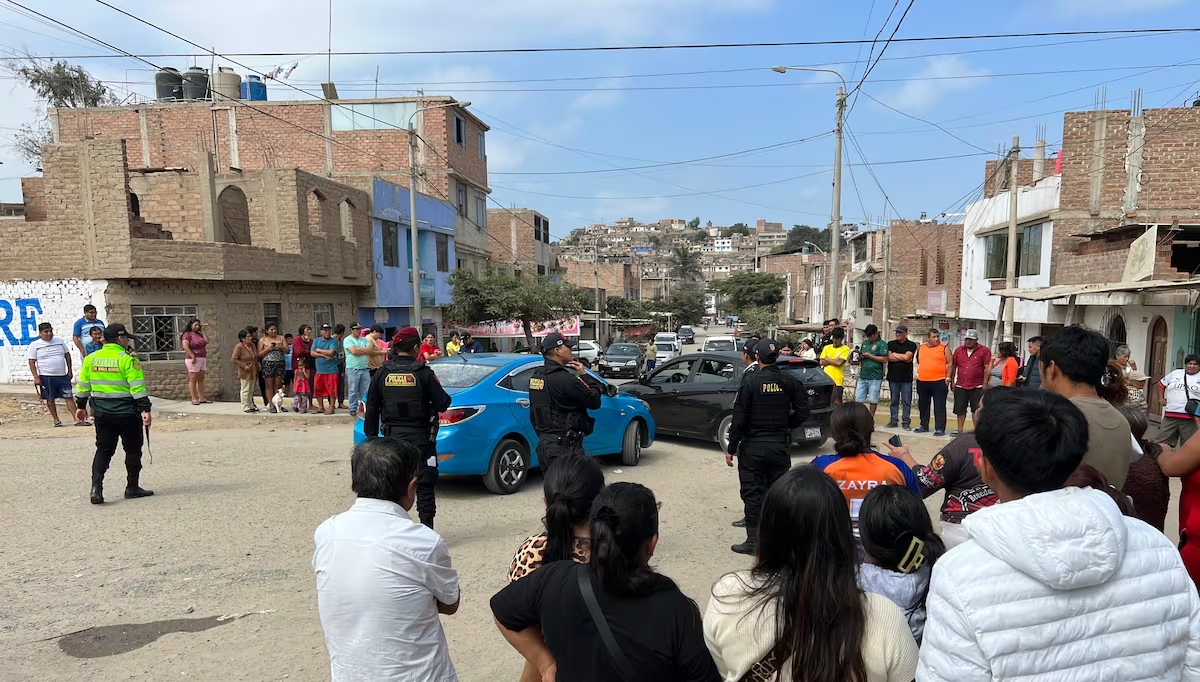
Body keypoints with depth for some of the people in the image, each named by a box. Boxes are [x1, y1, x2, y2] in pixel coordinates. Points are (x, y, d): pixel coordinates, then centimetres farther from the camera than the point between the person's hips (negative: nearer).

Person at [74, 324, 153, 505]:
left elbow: (82, 386, 13)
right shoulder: (127, 359, -13)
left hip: (102, 413, 5)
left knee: (103, 450, 12)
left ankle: (96, 488, 0)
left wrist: (81, 406, 24)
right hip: (127, 413, -5)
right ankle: (132, 488, 16)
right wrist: (145, 410, -17)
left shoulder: (91, 359, 6)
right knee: (133, 450, 8)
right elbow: (138, 388, -18)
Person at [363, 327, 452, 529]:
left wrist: (372, 436, 14)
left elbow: (372, 410, 6)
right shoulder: (423, 373, -10)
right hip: (420, 438, -3)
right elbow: (442, 404, -9)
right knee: (424, 486, 5)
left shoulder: (382, 374, 1)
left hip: (392, 438, 3)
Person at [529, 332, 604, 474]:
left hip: (543, 444, 9)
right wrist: (584, 375, -2)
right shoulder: (564, 378, -20)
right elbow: (595, 402, -13)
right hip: (564, 447, -9)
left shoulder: (536, 376, 9)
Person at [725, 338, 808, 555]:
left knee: (751, 492, 4)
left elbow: (739, 418, -12)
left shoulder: (750, 383, -12)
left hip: (753, 446, -4)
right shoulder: (789, 382, -2)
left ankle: (753, 539, 7)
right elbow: (802, 411, -1)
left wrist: (731, 448, -6)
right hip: (780, 445, 4)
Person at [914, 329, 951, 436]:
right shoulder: (921, 348, 10)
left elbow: (950, 363, -3)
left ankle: (940, 428, 1)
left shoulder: (944, 347, -2)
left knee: (939, 406, -3)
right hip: (922, 382, 5)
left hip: (939, 382, -5)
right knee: (923, 405, 12)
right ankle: (924, 426, 23)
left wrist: (948, 378, -8)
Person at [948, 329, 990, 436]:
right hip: (960, 386, 4)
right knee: (960, 410, 9)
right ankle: (960, 430, 19)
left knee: (976, 410, 3)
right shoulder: (958, 350, 8)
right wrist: (952, 381, 10)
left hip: (977, 387, -4)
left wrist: (985, 383, -10)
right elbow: (953, 366, 13)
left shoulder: (984, 351, -4)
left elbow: (987, 368, -7)